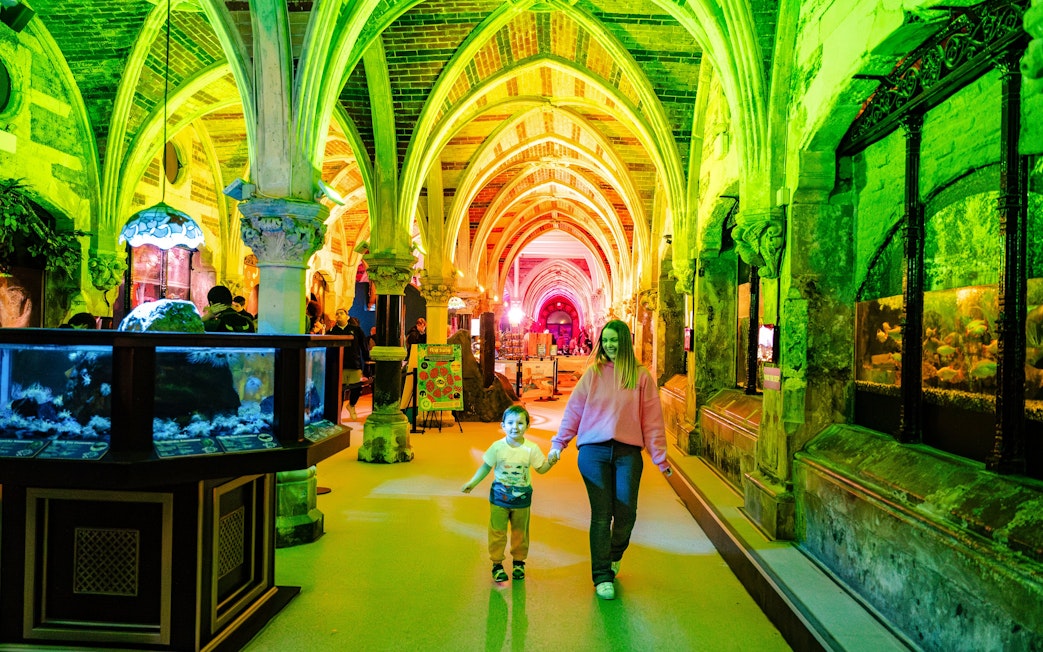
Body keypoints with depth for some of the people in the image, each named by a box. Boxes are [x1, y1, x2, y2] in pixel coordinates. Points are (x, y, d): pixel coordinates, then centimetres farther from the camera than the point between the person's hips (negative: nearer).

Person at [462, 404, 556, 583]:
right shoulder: (497, 447, -10)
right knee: (497, 532, 5)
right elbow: (486, 467, 0)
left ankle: (519, 562, 33)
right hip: (499, 497, -1)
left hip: (522, 499, 1)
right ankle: (497, 564, 20)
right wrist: (472, 483, -4)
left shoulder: (531, 448, -9)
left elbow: (541, 469, -1)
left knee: (520, 533, 15)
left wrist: (551, 461, -20)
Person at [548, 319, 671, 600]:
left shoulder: (641, 376, 5)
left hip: (628, 452, 1)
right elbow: (573, 410, 6)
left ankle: (613, 558, 30)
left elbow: (652, 419, 5)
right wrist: (557, 445, 3)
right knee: (601, 515, 0)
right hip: (594, 451, 0)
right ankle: (602, 576, 10)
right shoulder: (593, 373, 5)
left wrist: (659, 457, 3)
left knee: (626, 513, 0)